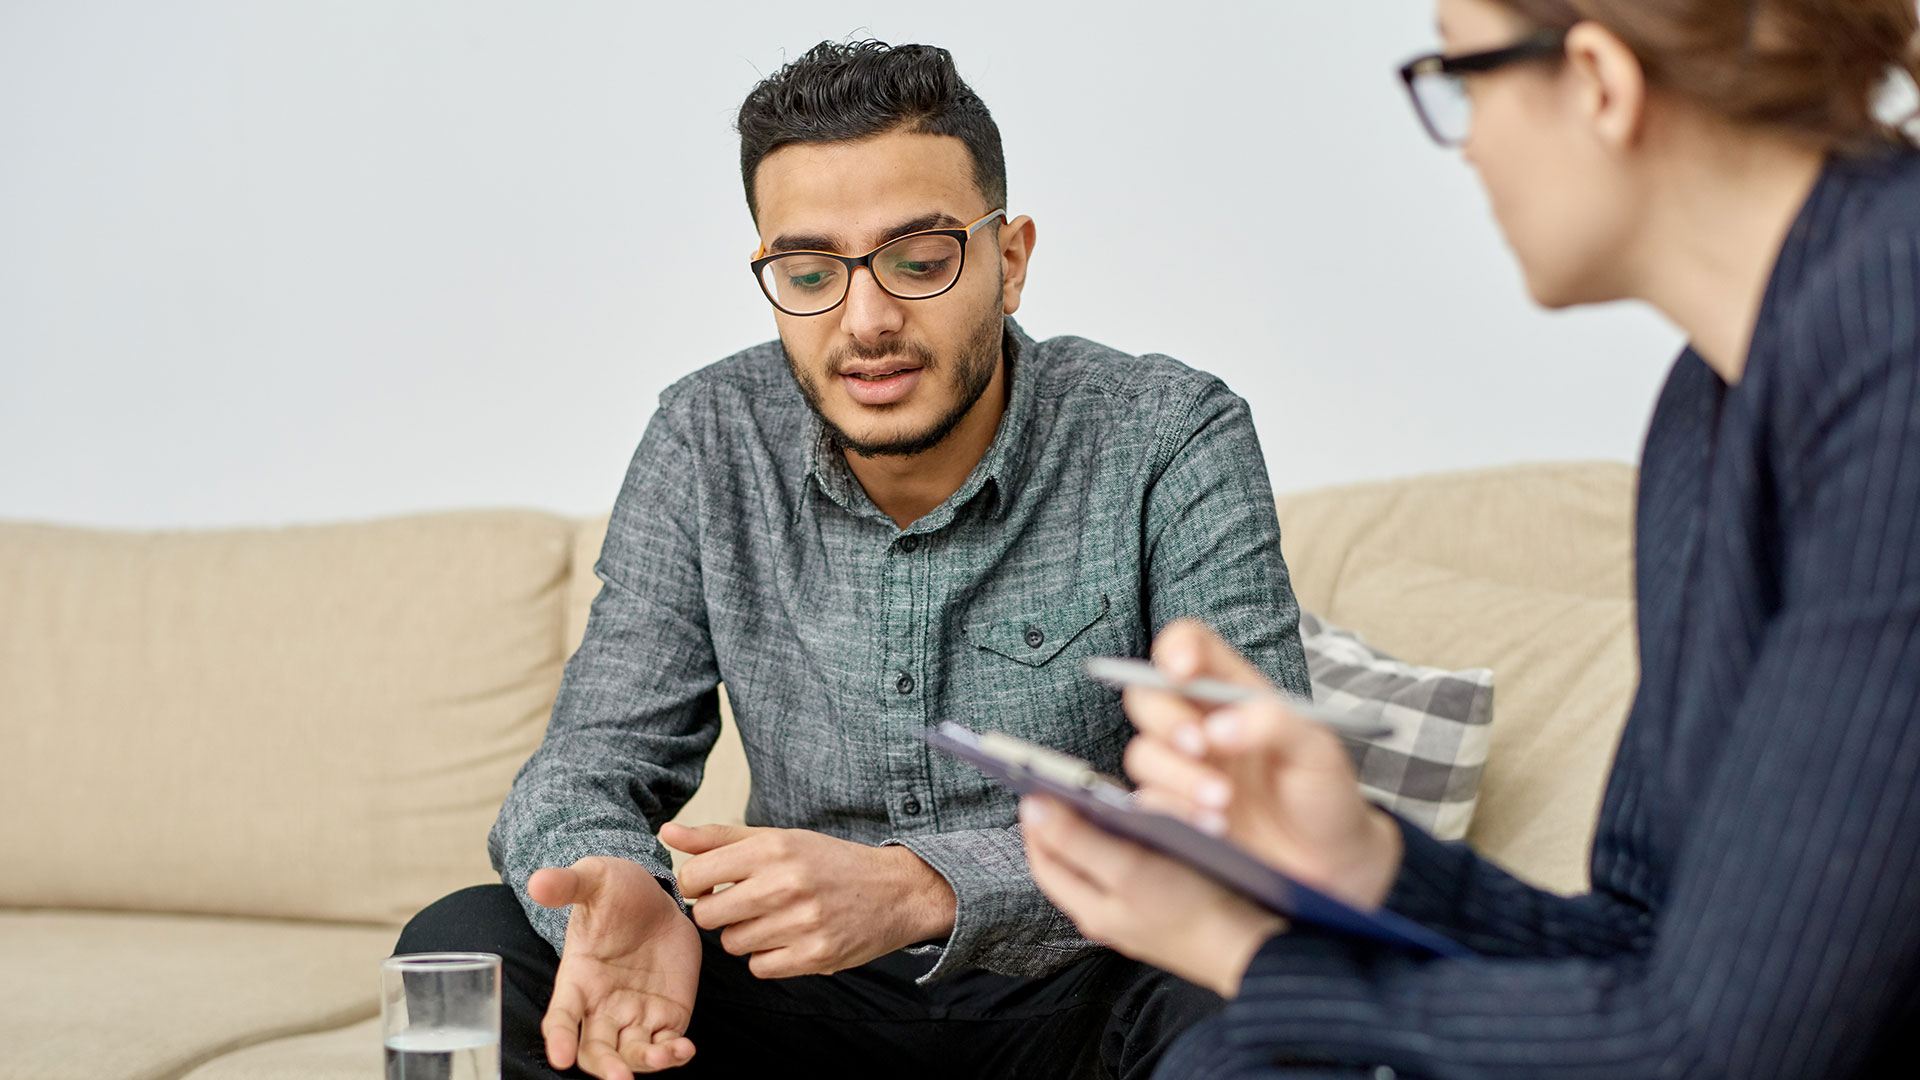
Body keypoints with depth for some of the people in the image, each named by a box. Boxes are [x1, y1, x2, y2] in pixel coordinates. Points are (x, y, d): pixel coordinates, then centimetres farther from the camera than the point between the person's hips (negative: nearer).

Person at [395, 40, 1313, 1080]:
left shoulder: (1170, 439, -14)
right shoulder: (706, 444, -3)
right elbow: (593, 763, -4)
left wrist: (919, 888, -38)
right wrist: (619, 894, -31)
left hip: (1083, 996, -2)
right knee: (460, 949, -18)